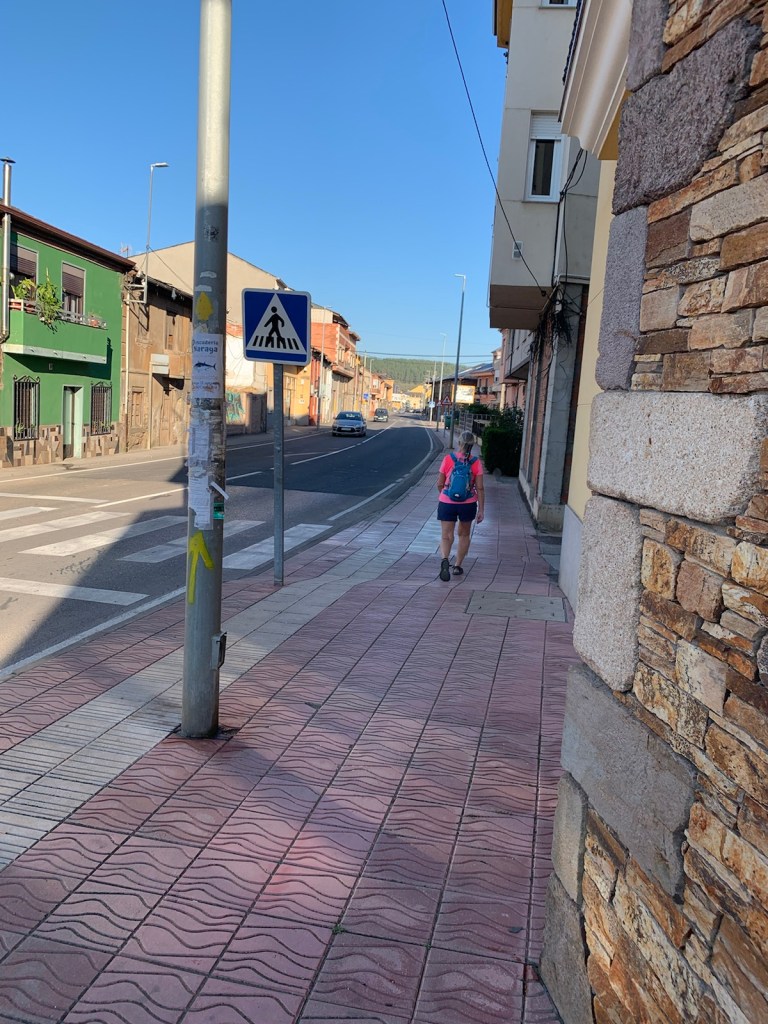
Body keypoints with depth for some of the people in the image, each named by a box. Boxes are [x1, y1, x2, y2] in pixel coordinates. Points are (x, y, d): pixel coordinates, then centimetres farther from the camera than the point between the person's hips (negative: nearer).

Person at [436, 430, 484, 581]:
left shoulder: (448, 459, -8)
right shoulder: (476, 463, -8)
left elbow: (440, 485, -2)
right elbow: (479, 488, -7)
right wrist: (481, 510, 0)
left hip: (447, 503, -1)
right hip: (468, 504, 1)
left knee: (446, 536, 2)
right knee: (464, 535, 20)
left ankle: (445, 559, -26)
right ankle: (457, 566, 25)